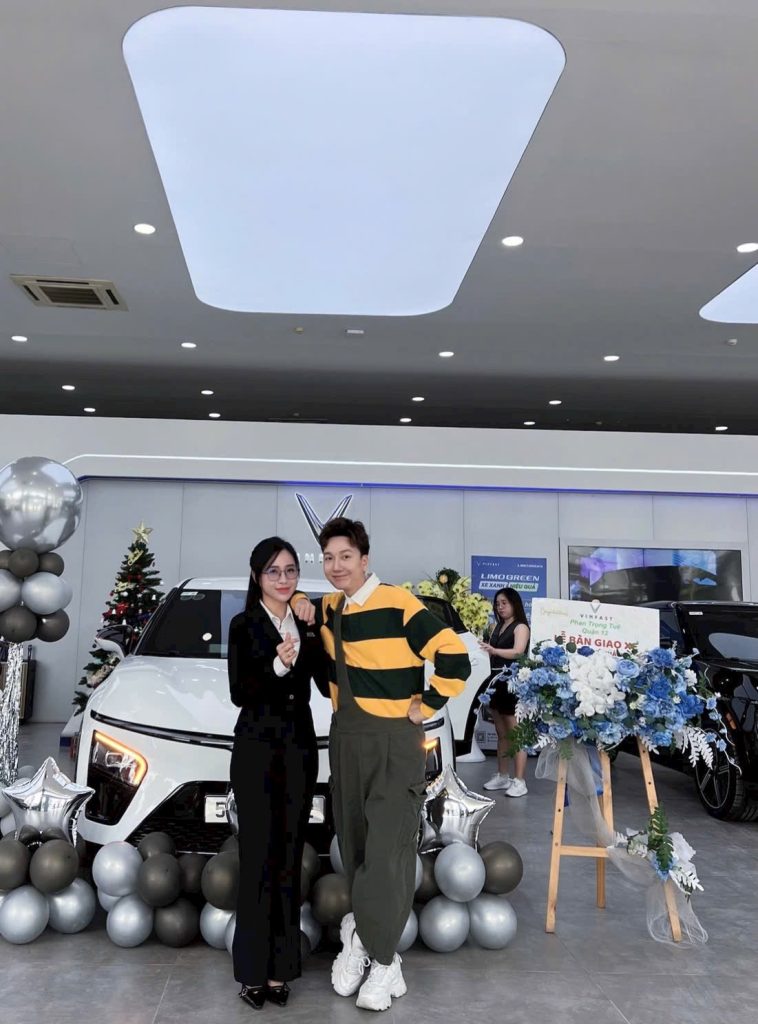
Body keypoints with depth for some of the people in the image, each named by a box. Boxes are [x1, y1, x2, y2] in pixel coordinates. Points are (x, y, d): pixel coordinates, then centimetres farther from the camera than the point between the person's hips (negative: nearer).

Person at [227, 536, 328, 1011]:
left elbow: (328, 683, 7)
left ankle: (281, 966, 20)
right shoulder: (244, 625, -4)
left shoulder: (308, 623, 7)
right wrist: (277, 665, -27)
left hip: (300, 747, 4)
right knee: (259, 857, 1)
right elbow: (239, 693, -10)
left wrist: (317, 631, -5)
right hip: (257, 748, -4)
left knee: (290, 856, 9)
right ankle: (254, 969, 13)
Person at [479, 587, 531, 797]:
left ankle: (519, 781, -4)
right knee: (501, 734, 14)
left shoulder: (521, 627, -6)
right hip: (496, 681, 8)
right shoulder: (497, 627, 17)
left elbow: (518, 652, -22)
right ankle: (502, 776, 22)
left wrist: (494, 650, -37)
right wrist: (484, 651, -1)